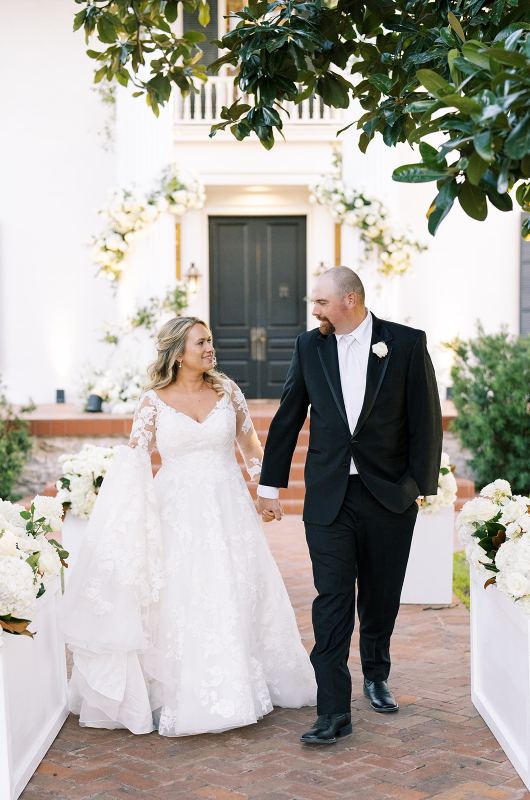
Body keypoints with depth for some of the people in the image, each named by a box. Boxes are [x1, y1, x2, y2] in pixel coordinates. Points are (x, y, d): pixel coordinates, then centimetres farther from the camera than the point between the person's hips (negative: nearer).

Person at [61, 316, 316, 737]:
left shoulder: (226, 390, 4)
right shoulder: (154, 401, -2)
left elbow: (250, 443, 13)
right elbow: (134, 458, -4)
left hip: (227, 508, 2)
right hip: (178, 512, -2)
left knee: (237, 598, 7)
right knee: (179, 603, -1)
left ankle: (237, 690, 22)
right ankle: (183, 697, 11)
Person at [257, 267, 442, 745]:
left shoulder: (407, 344, -4)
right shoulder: (310, 347, 3)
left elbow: (426, 419, -2)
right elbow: (287, 418, 9)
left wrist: (422, 485, -6)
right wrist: (271, 486, 11)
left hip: (389, 494, -1)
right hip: (328, 498, 1)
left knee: (380, 597, 13)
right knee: (332, 600, -5)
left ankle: (376, 676, 38)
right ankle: (334, 713, -3)